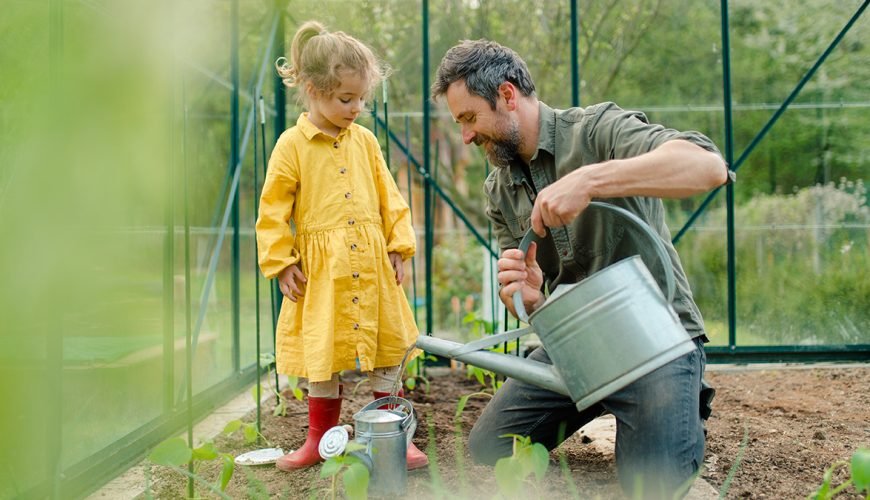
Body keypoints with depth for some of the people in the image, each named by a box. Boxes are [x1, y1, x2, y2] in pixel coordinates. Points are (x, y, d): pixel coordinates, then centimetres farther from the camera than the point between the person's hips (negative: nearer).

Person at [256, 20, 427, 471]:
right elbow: (273, 210, -4)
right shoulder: (292, 145, -5)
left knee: (387, 350, 8)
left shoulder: (364, 140, 6)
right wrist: (281, 264, -8)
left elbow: (389, 197, 10)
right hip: (320, 270, -3)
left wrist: (399, 245, 4)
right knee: (322, 353, 7)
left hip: (372, 265, 3)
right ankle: (320, 438, 25)